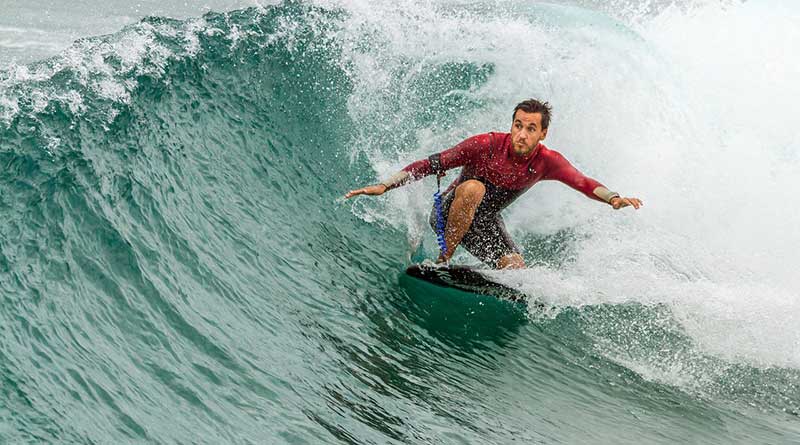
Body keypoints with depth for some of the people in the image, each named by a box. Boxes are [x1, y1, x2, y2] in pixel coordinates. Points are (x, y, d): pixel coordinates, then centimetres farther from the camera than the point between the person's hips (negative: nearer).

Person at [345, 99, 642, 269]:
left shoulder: (547, 161, -16)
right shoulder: (487, 145, -26)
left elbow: (583, 182, -10)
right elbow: (431, 165, -22)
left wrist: (612, 198, -32)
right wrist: (385, 186, -27)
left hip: (485, 223, 3)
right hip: (448, 213, -3)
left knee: (515, 269, -19)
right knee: (473, 188, -37)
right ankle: (443, 260, -26)